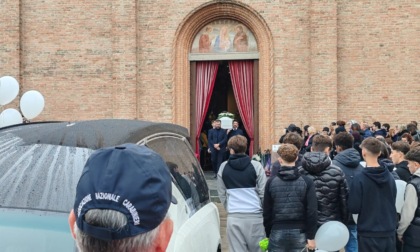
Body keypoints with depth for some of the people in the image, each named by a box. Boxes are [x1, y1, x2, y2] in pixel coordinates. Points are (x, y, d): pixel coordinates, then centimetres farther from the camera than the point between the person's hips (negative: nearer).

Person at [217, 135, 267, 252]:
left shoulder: (223, 167, 4)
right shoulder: (255, 166, -3)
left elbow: (221, 194, 9)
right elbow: (263, 192, -2)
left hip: (233, 217, 1)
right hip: (255, 215, -1)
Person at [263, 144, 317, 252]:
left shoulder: (271, 182, -1)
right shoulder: (306, 182, -4)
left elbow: (267, 211, 3)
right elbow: (312, 211, -7)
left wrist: (268, 234, 13)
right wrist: (311, 237, -2)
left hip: (277, 232, 0)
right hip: (299, 233, 0)